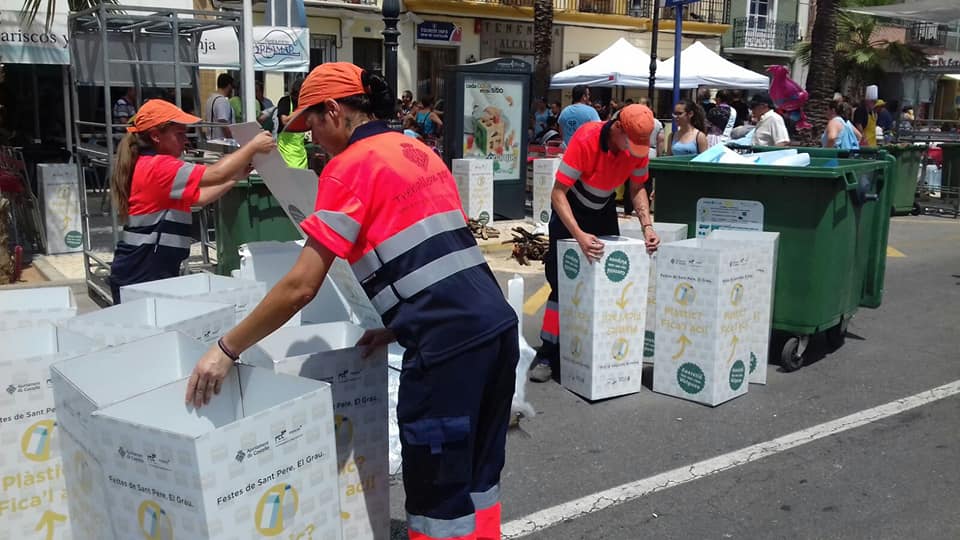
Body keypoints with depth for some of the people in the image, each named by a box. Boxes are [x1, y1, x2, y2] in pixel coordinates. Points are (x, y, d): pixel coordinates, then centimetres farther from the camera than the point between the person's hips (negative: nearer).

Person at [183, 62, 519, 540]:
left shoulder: (350, 165, -6)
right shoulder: (419, 151, 19)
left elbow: (300, 287, -9)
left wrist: (227, 349, 0)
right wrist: (397, 327, 22)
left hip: (449, 339, -8)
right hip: (496, 322, 9)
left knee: (438, 491, 7)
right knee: (477, 476, 21)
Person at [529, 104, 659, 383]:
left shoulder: (639, 145, -18)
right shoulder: (586, 139, -34)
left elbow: (637, 188, -2)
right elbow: (557, 193, -33)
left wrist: (647, 225, -17)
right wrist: (579, 235, -44)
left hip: (605, 210, 5)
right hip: (571, 209, -5)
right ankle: (548, 353, 0)